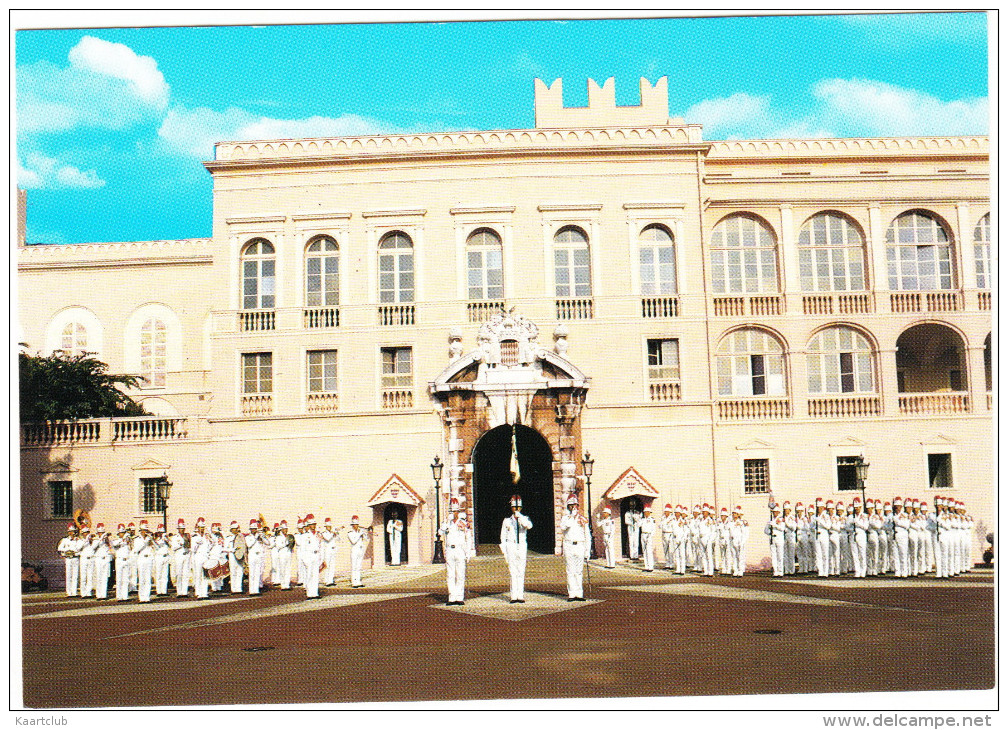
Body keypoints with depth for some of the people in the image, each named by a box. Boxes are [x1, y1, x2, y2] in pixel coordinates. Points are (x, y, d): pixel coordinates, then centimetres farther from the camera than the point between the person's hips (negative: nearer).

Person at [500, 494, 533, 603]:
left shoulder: (524, 519, 9)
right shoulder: (507, 521, 8)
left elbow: (529, 526, -15)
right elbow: (503, 537, 9)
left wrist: (519, 516, -19)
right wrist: (504, 552, 3)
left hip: (522, 546, 1)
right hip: (511, 546, -1)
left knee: (521, 572, 0)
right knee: (513, 572, -4)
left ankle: (520, 596, 3)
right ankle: (514, 596, -3)